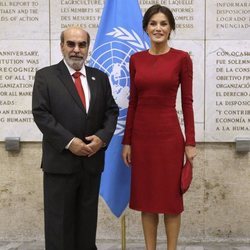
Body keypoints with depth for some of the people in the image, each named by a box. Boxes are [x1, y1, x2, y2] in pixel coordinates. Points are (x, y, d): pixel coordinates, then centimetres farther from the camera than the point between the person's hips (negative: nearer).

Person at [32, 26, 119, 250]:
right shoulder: (45, 76, 0)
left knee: (87, 219, 14)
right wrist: (69, 142, -16)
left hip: (92, 160, 4)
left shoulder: (100, 77, 11)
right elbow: (41, 114, -9)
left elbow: (111, 111, 9)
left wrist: (102, 138, -9)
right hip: (60, 161, -3)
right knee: (59, 220, 6)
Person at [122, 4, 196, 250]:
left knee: (171, 196, 8)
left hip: (169, 135, -3)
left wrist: (190, 142, -6)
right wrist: (126, 141, 5)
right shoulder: (136, 59, 6)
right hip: (141, 135, 4)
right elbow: (133, 102, 7)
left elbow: (187, 102, -3)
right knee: (145, 197, 12)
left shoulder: (181, 58, -3)